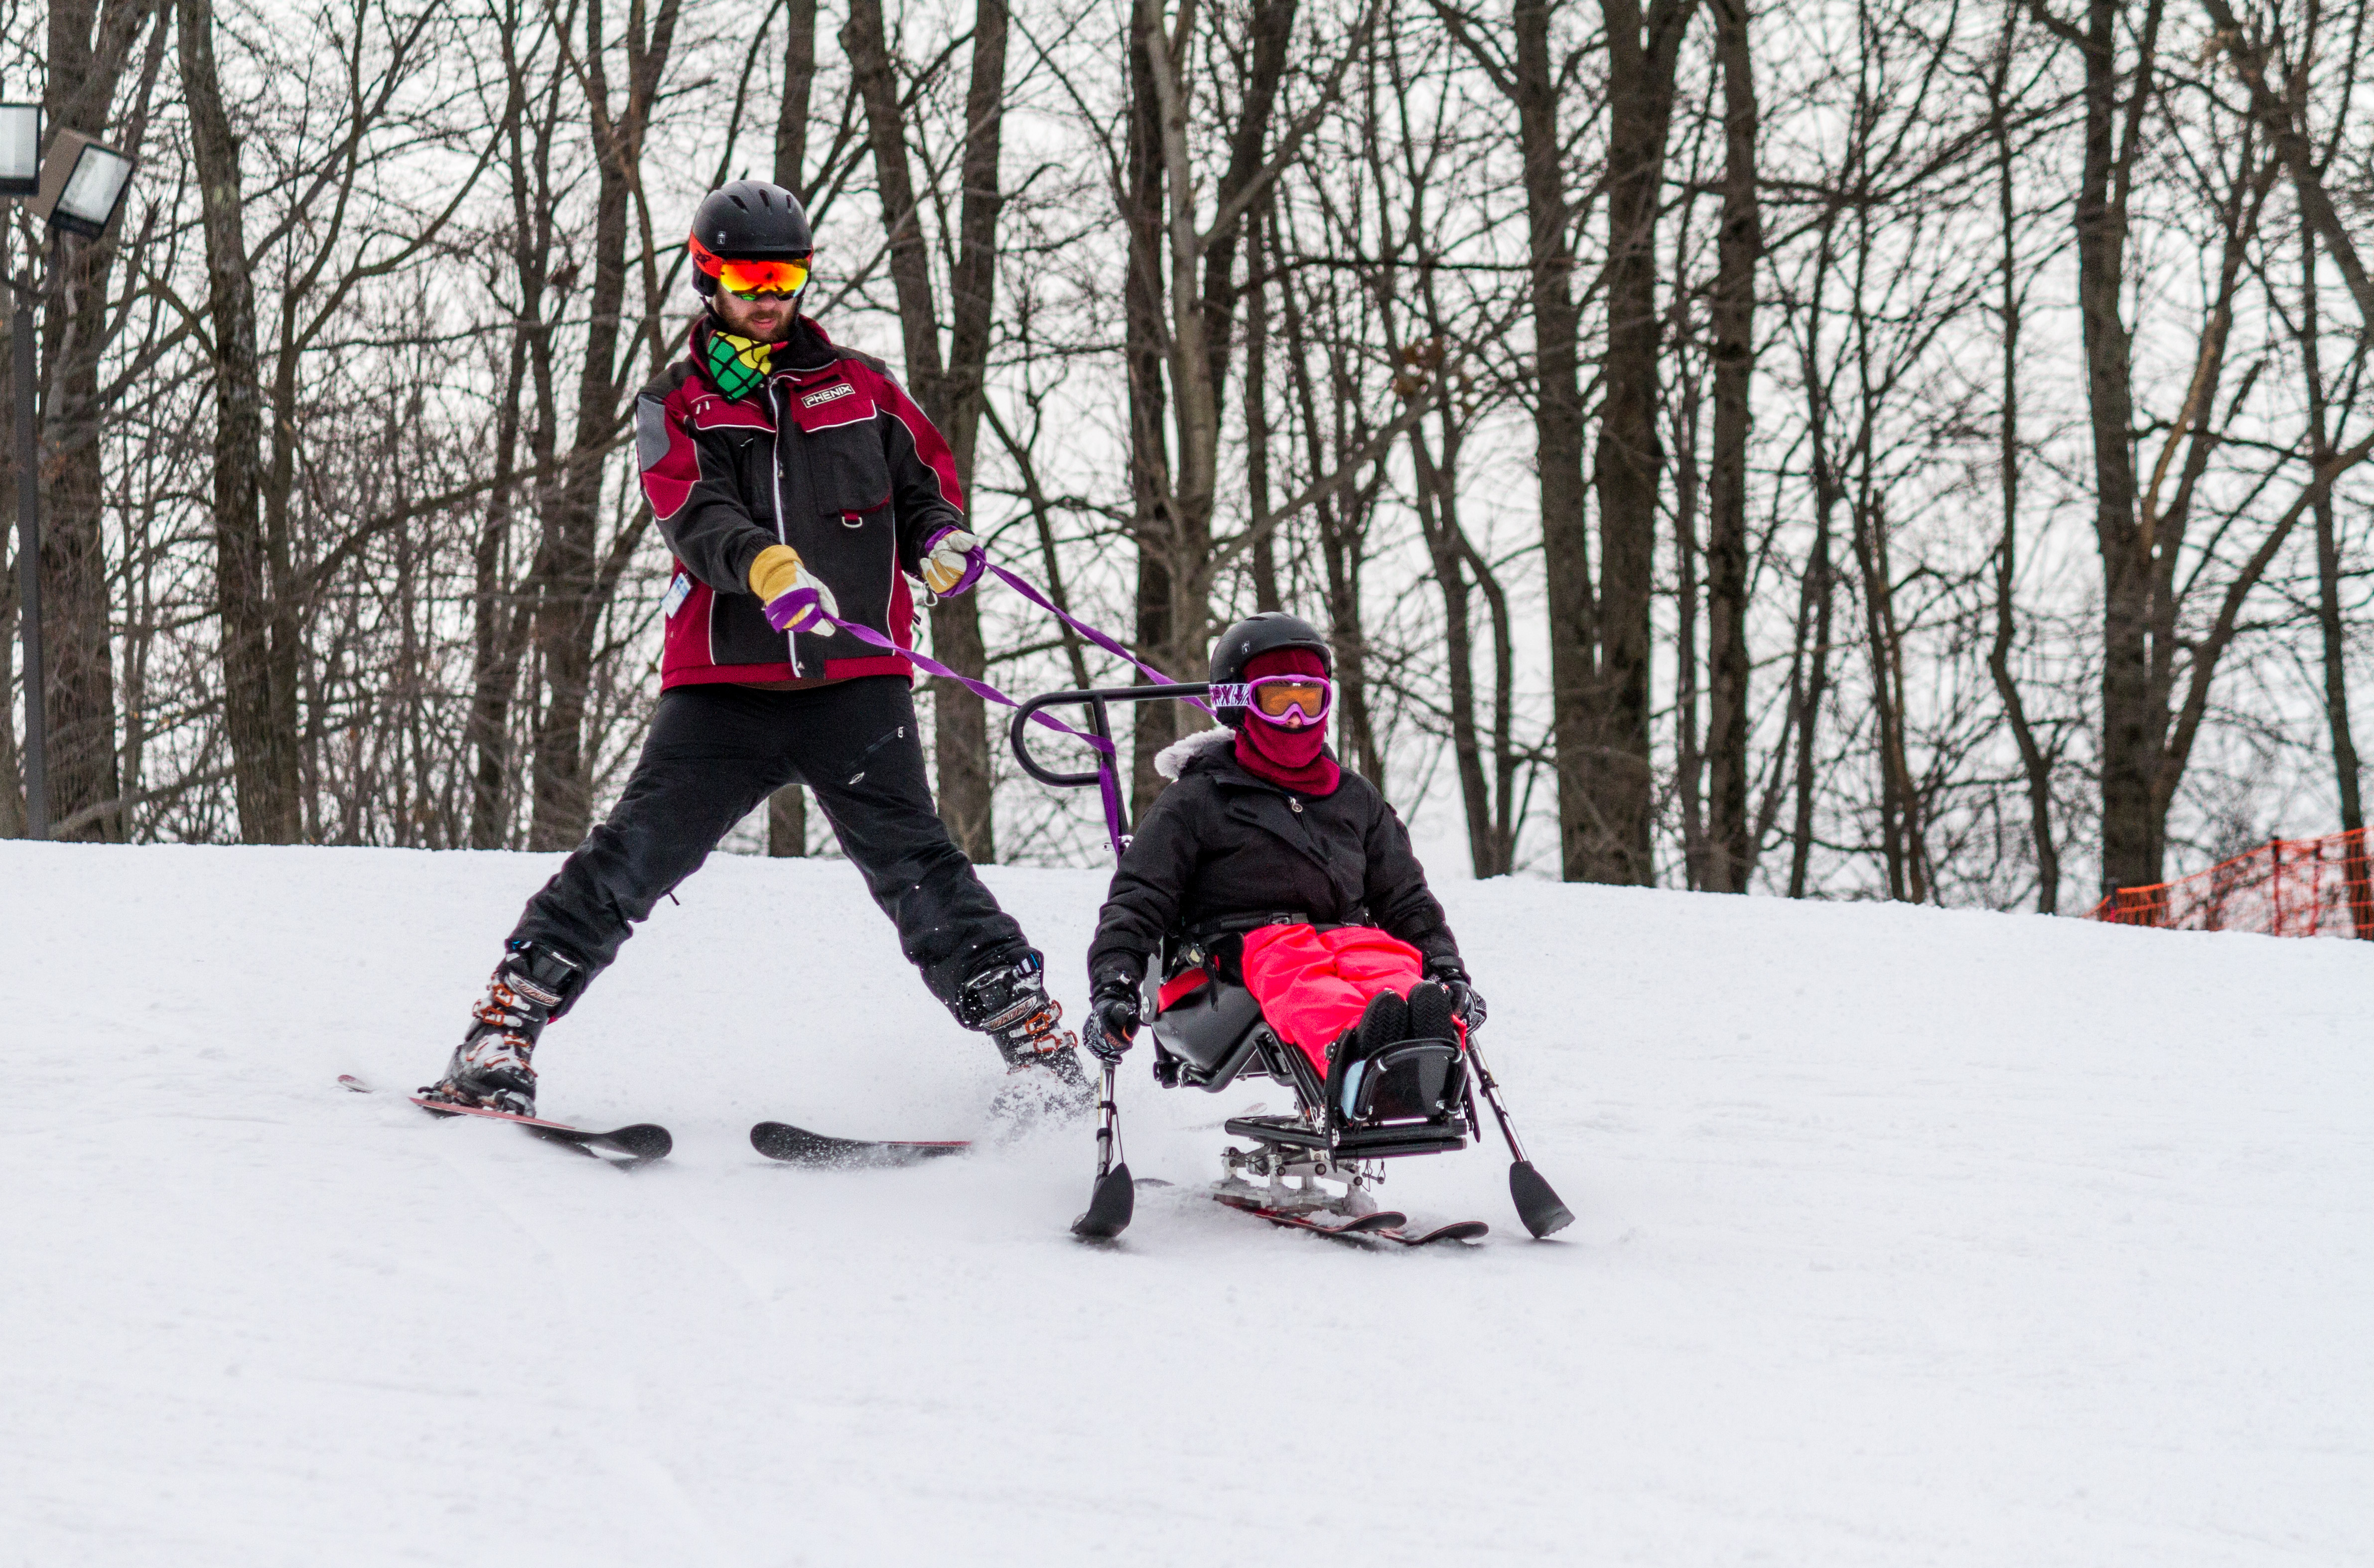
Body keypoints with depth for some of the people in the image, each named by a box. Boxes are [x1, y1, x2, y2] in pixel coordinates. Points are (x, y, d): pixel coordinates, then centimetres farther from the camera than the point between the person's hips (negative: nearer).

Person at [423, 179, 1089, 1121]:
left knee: (910, 863, -12)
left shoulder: (858, 386, 16)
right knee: (635, 856, -8)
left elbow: (924, 485, 23)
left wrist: (940, 542, -3)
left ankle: (1031, 1033, -10)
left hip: (856, 680, 0)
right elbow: (697, 516, -9)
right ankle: (506, 1028, -2)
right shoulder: (674, 407, 10)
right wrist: (768, 568, -31)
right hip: (722, 683, 0)